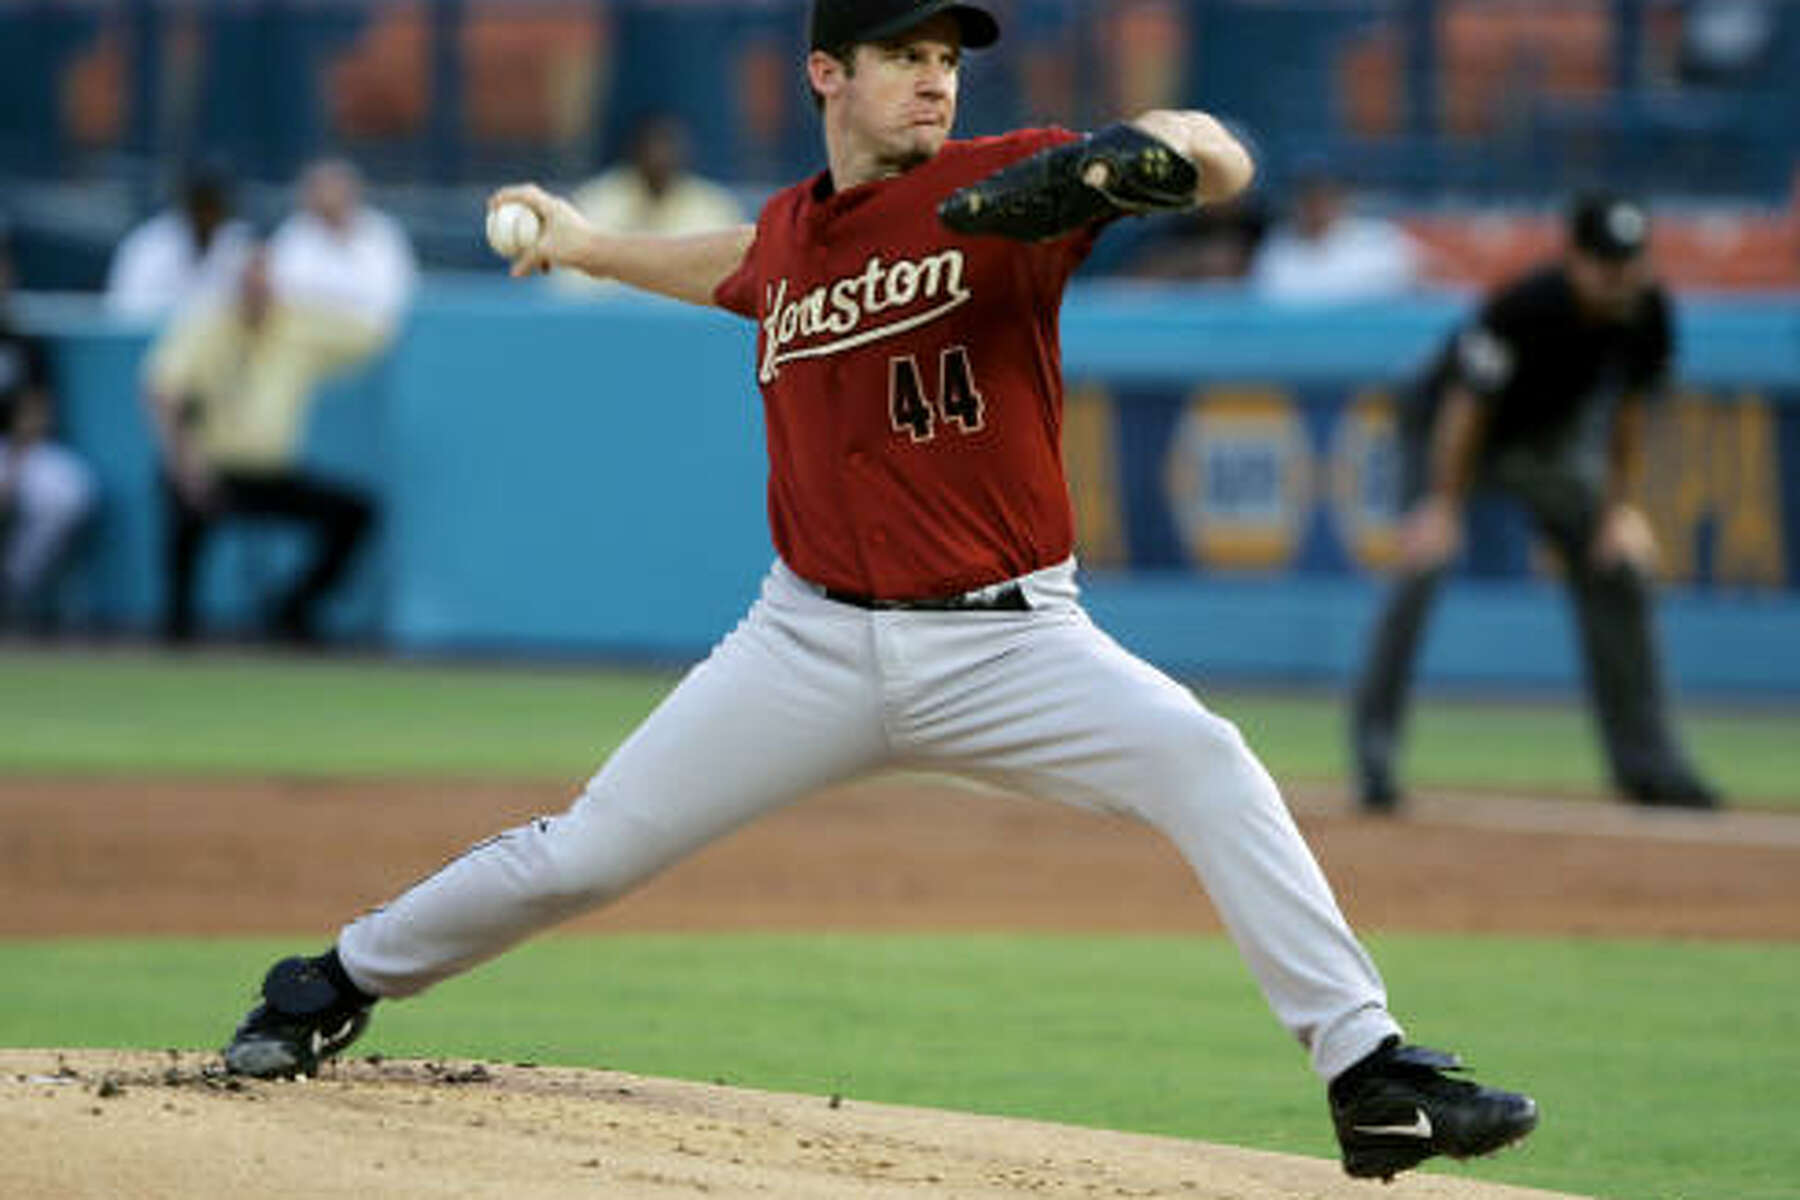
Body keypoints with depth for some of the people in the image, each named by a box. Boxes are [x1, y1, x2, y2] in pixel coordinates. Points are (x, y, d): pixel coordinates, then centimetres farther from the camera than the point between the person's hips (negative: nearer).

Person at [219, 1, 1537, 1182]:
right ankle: (333, 990, 25)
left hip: (1007, 645, -3)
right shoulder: (788, 233, 6)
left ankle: (1372, 1079, -26)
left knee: (1203, 761, -27)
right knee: (582, 856, 2)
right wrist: (590, 246, 38)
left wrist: (1125, 157, -40)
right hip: (815, 640, 3)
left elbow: (1220, 160, -20)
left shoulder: (999, 183, -8)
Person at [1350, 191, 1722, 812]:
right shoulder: (1522, 307, -36)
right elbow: (1467, 405, -29)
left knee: (1617, 569, 2)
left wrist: (1619, 507, -6)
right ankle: (1373, 747, -18)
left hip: (1549, 444, 6)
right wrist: (1443, 506, -29)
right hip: (1445, 434, -6)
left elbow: (1629, 409, -5)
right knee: (1423, 565, -24)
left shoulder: (1644, 312, -19)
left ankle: (1645, 761, 12)